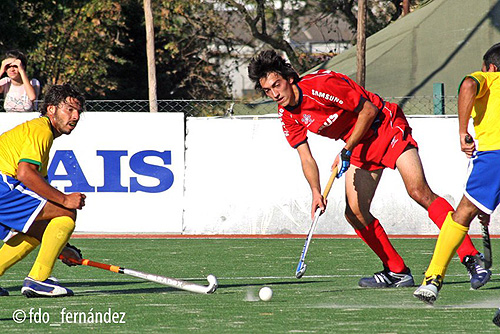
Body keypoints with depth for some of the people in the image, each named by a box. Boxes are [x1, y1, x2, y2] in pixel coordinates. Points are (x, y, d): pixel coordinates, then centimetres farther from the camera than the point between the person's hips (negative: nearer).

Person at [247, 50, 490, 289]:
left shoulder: (322, 84, -24)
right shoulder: (288, 116, -2)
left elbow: (369, 110, -18)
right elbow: (306, 157, 1)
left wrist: (346, 151, -17)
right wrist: (316, 193, -15)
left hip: (387, 127, -8)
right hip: (360, 147, 8)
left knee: (419, 192, -22)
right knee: (355, 212, -5)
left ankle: (470, 256, -25)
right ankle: (397, 272, 8)